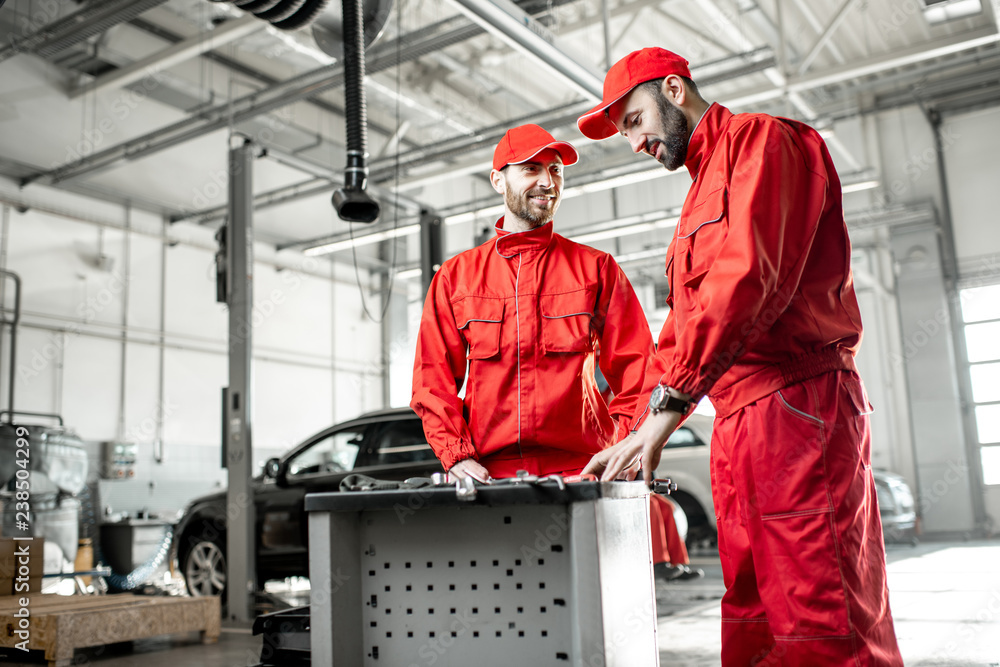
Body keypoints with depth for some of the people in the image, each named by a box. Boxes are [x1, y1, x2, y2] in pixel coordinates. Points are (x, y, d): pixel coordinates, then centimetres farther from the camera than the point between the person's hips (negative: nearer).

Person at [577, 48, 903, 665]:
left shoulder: (765, 140, -2)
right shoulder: (703, 192, 28)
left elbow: (750, 275, -18)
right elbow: (681, 325, 25)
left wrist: (669, 403, -21)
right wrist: (640, 435, 15)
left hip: (797, 403, -10)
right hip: (737, 424, 10)